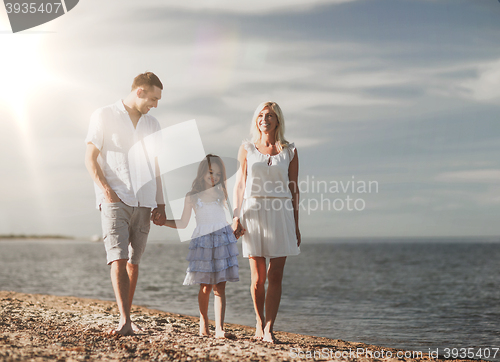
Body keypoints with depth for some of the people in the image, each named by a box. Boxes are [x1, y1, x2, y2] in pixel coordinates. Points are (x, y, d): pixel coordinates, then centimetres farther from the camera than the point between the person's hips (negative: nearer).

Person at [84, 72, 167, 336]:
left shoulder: (152, 124, 18)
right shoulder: (104, 117, 3)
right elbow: (90, 158, -1)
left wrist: (160, 205, 13)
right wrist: (104, 187, -15)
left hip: (143, 202, 5)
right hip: (115, 199, -4)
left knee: (133, 261, 5)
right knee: (118, 258, -15)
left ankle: (127, 319, 13)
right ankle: (125, 320, -20)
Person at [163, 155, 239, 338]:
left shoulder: (221, 192, 12)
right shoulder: (192, 196, 7)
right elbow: (182, 223, 11)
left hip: (222, 238, 1)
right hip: (203, 240, -1)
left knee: (220, 286, -6)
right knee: (205, 285, 0)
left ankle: (219, 329, -10)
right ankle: (203, 324, 19)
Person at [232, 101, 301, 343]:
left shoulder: (289, 151, 8)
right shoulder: (247, 149, 9)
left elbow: (293, 189, 9)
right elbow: (240, 185, 7)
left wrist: (296, 225, 6)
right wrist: (236, 217, -3)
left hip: (281, 213, 0)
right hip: (254, 212, 0)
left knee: (275, 276, -4)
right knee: (258, 277, 0)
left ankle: (268, 329, 0)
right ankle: (259, 323, 19)